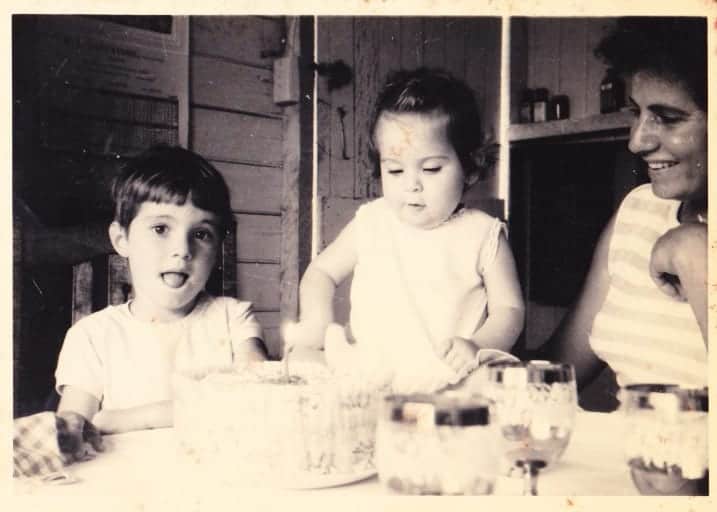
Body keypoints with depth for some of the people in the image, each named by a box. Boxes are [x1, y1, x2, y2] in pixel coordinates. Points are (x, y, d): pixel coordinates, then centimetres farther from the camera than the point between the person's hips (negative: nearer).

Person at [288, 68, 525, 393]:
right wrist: (317, 321, 2)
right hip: (366, 377, 3)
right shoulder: (371, 222, 10)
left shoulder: (484, 235, 4)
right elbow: (322, 271, 21)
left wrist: (477, 347, -14)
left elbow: (509, 309, 6)